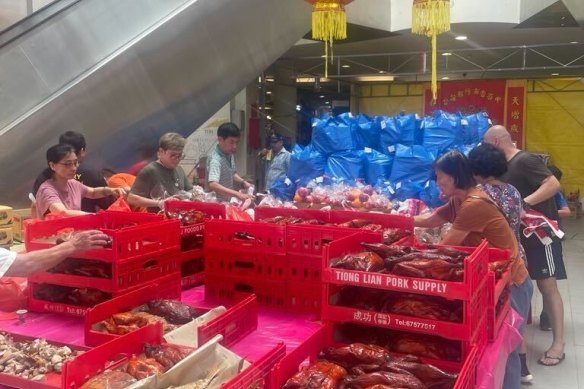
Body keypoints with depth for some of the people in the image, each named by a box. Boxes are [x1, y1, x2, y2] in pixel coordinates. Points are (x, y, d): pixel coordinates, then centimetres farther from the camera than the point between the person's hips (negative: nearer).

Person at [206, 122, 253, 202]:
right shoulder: (215, 159, -24)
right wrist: (237, 194, -43)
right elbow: (212, 185, -37)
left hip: (228, 201, 7)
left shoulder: (230, 153, 1)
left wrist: (243, 182, 1)